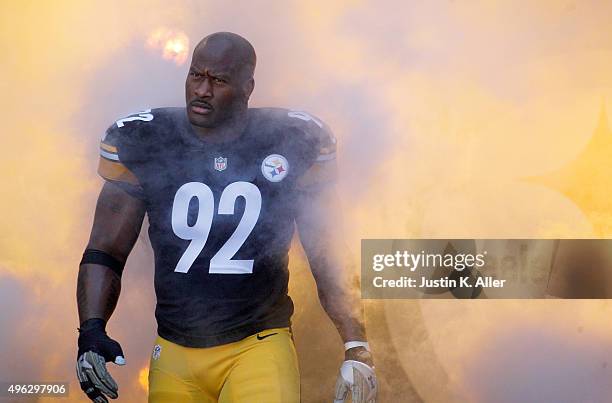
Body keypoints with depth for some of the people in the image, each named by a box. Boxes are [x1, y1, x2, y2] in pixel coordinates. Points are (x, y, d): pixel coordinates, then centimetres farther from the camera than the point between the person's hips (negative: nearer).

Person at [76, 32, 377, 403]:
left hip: (260, 344, -2)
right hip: (175, 353, 2)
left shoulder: (293, 143, -4)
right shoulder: (142, 142, -1)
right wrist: (92, 330, -13)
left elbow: (329, 258, 3)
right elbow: (105, 252, 3)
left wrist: (357, 349, -2)